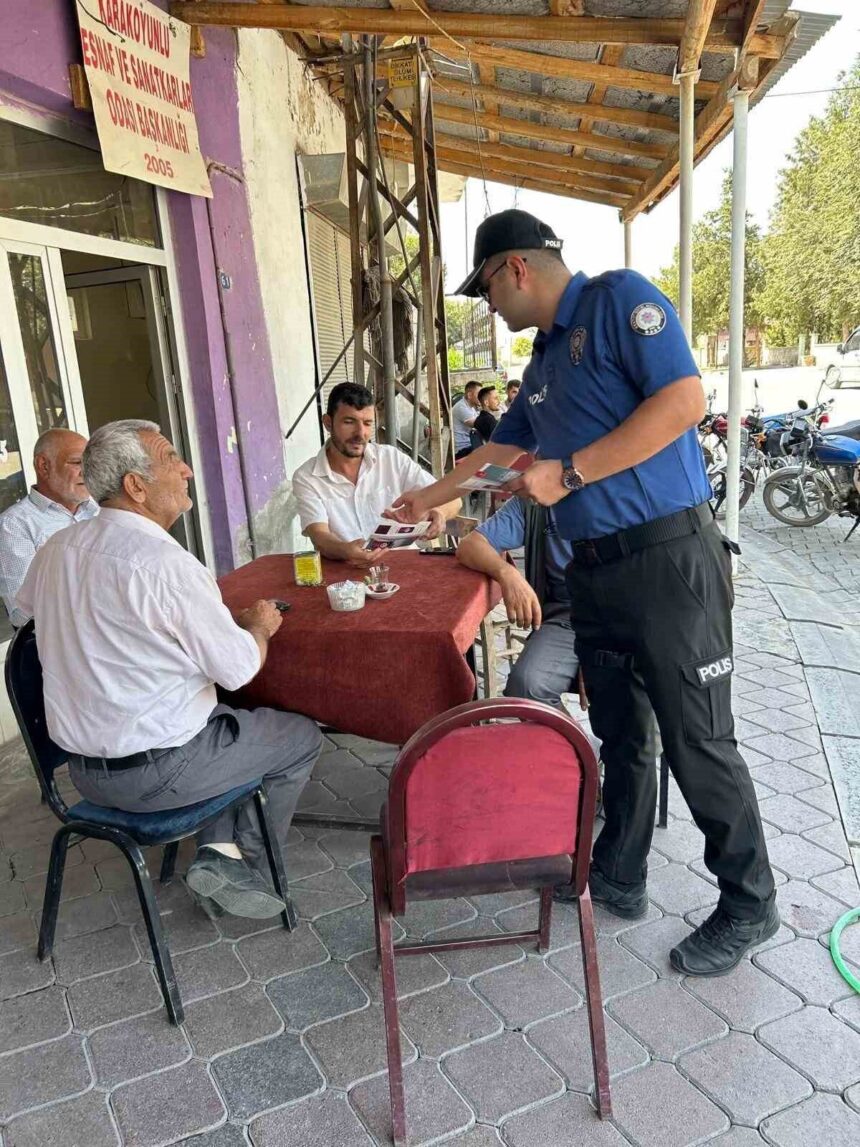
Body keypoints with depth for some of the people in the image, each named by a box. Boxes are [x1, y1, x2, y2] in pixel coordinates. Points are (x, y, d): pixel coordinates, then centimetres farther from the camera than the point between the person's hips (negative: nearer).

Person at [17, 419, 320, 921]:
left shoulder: (57, 548, -1)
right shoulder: (166, 563, -25)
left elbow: (27, 603, 23)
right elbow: (240, 668, -20)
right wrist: (259, 625, 3)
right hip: (156, 774, -8)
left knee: (233, 722, 28)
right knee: (302, 736, 12)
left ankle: (219, 849, 14)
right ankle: (248, 864, 21)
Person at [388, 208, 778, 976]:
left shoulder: (622, 299, -6)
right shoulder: (543, 363, 18)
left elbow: (684, 400, -19)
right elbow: (504, 446, 32)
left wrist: (569, 472, -17)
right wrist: (433, 496, 40)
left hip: (668, 559, -8)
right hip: (595, 570, 8)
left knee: (699, 741, 1)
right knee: (619, 732, 16)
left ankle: (749, 906, 19)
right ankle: (619, 876, 31)